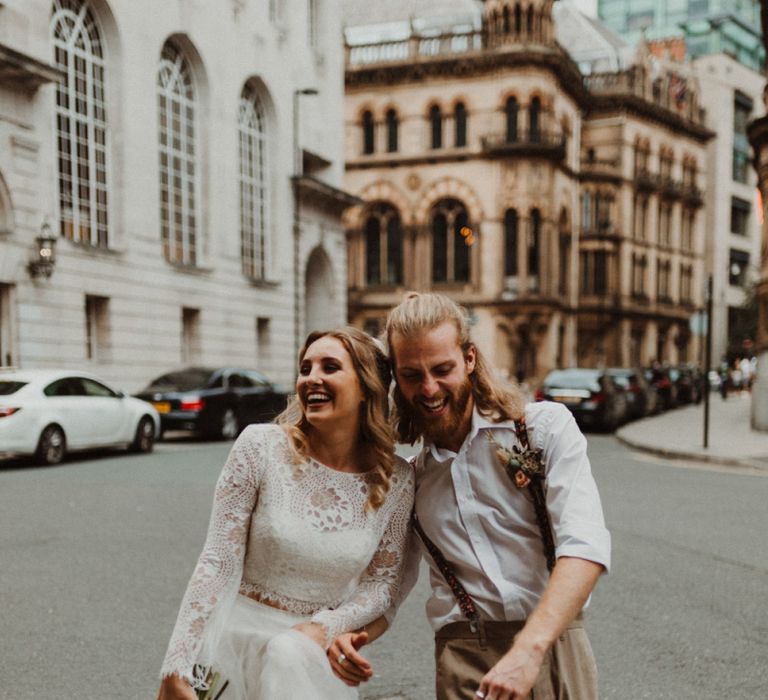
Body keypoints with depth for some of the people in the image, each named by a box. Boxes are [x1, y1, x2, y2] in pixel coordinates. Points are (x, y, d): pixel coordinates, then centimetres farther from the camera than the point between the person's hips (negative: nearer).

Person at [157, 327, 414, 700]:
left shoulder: (396, 481, -5)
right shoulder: (260, 447, -10)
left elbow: (383, 582, 3)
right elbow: (218, 563, -10)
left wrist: (324, 627, -14)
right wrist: (176, 669, -14)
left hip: (317, 644, 0)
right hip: (242, 627, 1)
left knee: (292, 655, -26)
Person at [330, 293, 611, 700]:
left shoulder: (545, 427, -2)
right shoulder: (410, 476, 11)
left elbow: (585, 546, -14)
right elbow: (391, 582, 19)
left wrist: (530, 649, -25)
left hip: (551, 648, -2)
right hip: (462, 664, 2)